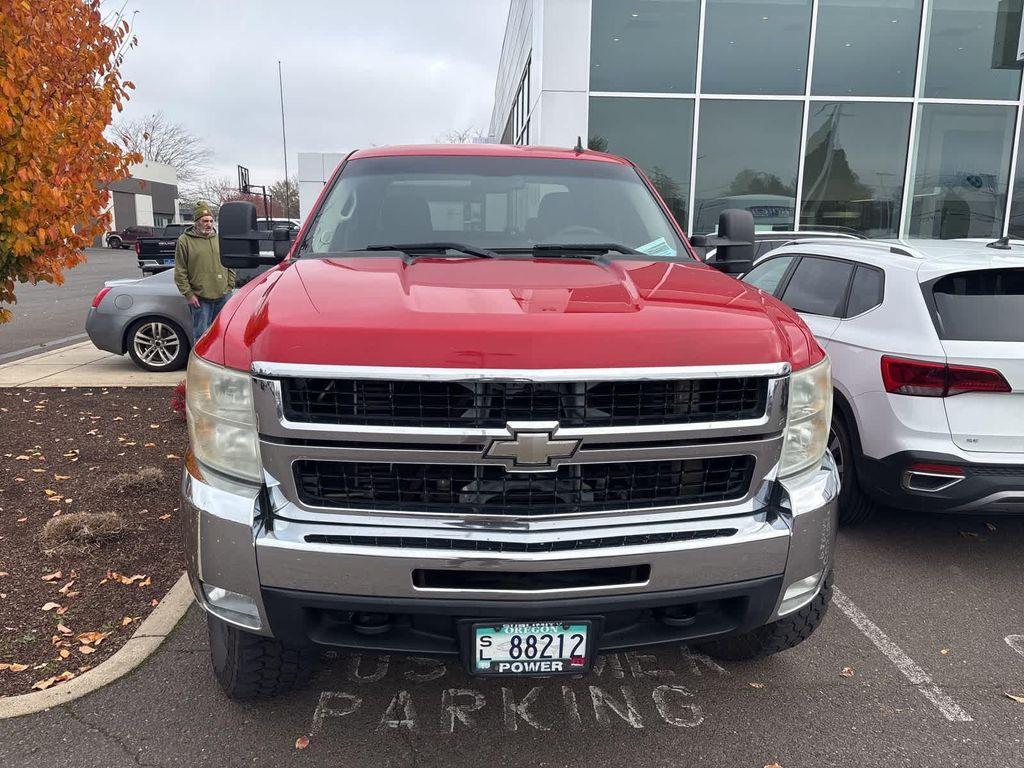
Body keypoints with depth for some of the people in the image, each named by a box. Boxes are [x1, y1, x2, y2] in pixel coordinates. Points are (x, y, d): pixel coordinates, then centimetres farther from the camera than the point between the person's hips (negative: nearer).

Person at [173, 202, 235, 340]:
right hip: (200, 298, -4)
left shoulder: (220, 239, 11)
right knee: (201, 335, -2)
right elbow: (180, 272, -3)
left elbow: (230, 265, 15)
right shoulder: (185, 241, -1)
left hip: (223, 296, 4)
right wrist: (188, 294, -8)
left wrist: (229, 286, 6)